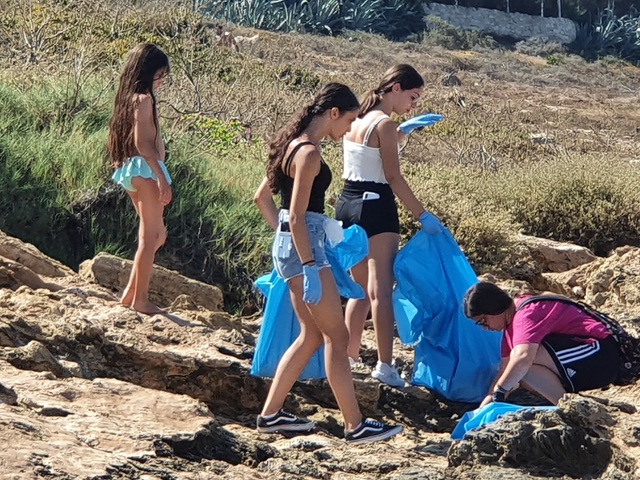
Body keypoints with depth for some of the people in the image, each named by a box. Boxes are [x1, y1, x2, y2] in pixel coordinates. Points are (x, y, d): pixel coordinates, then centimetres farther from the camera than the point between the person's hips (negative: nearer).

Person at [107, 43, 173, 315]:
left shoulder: (128, 96, 14)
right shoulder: (143, 99, -13)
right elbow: (142, 143, -20)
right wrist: (162, 178, -21)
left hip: (130, 171, 9)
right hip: (144, 170, -9)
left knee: (157, 235, 16)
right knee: (150, 237, -4)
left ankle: (131, 293, 16)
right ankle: (140, 300, -2)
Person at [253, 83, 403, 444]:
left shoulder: (295, 144, 12)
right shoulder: (310, 153, -17)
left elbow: (262, 197, 21)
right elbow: (297, 217, -21)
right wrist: (310, 269, -22)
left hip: (288, 244, 10)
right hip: (304, 248, -10)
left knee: (312, 334, 16)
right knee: (337, 336, -4)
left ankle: (271, 414, 18)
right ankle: (356, 426, 0)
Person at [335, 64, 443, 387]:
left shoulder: (358, 119, 11)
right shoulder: (385, 124, -12)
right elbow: (393, 177, -15)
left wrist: (404, 130, 29)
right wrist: (422, 215, -13)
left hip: (347, 205, 8)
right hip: (375, 207, -8)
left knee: (361, 288, 18)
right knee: (381, 290, -7)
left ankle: (349, 357, 20)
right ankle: (385, 365, -9)